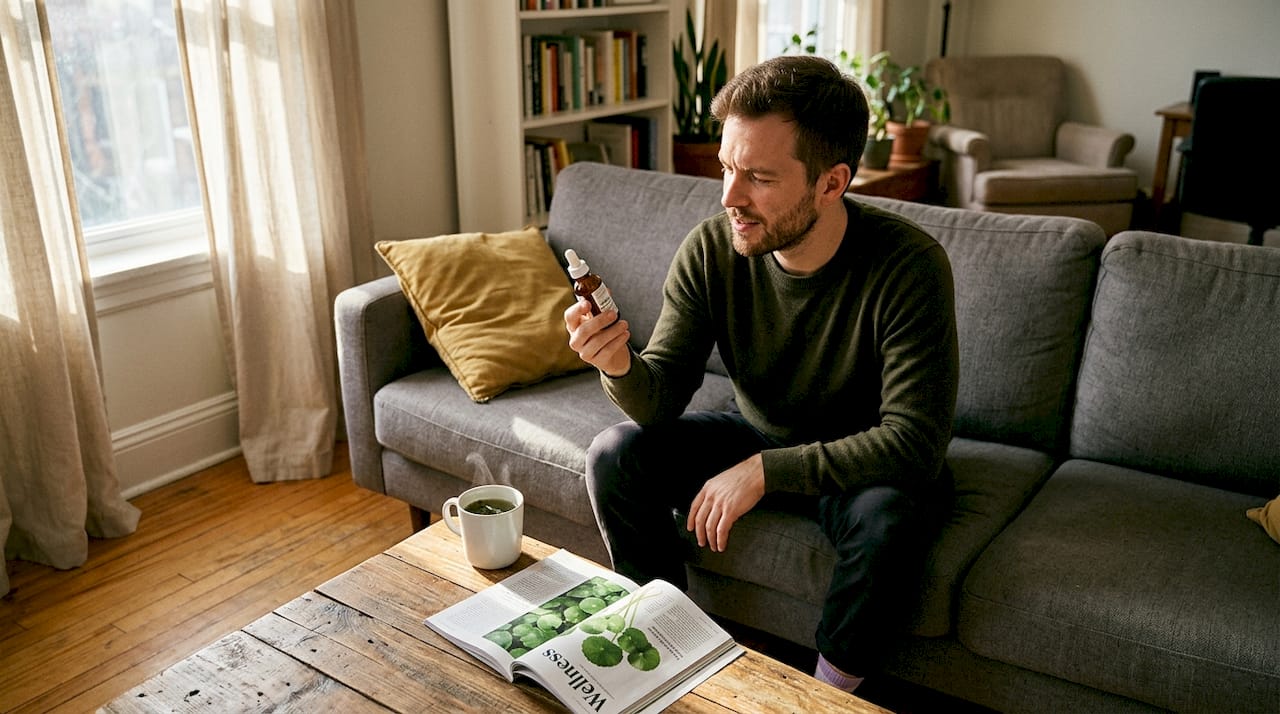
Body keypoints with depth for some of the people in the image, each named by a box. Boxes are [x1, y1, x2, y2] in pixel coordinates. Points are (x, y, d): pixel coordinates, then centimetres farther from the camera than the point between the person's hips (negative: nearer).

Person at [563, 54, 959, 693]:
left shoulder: (908, 265, -29)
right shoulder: (710, 250, -17)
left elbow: (914, 442, -31)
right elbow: (660, 399, -14)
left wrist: (764, 470, -34)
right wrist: (620, 367, -38)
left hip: (860, 464, -3)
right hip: (758, 437, 4)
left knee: (888, 514, -35)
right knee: (615, 454, -13)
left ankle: (832, 690, -7)